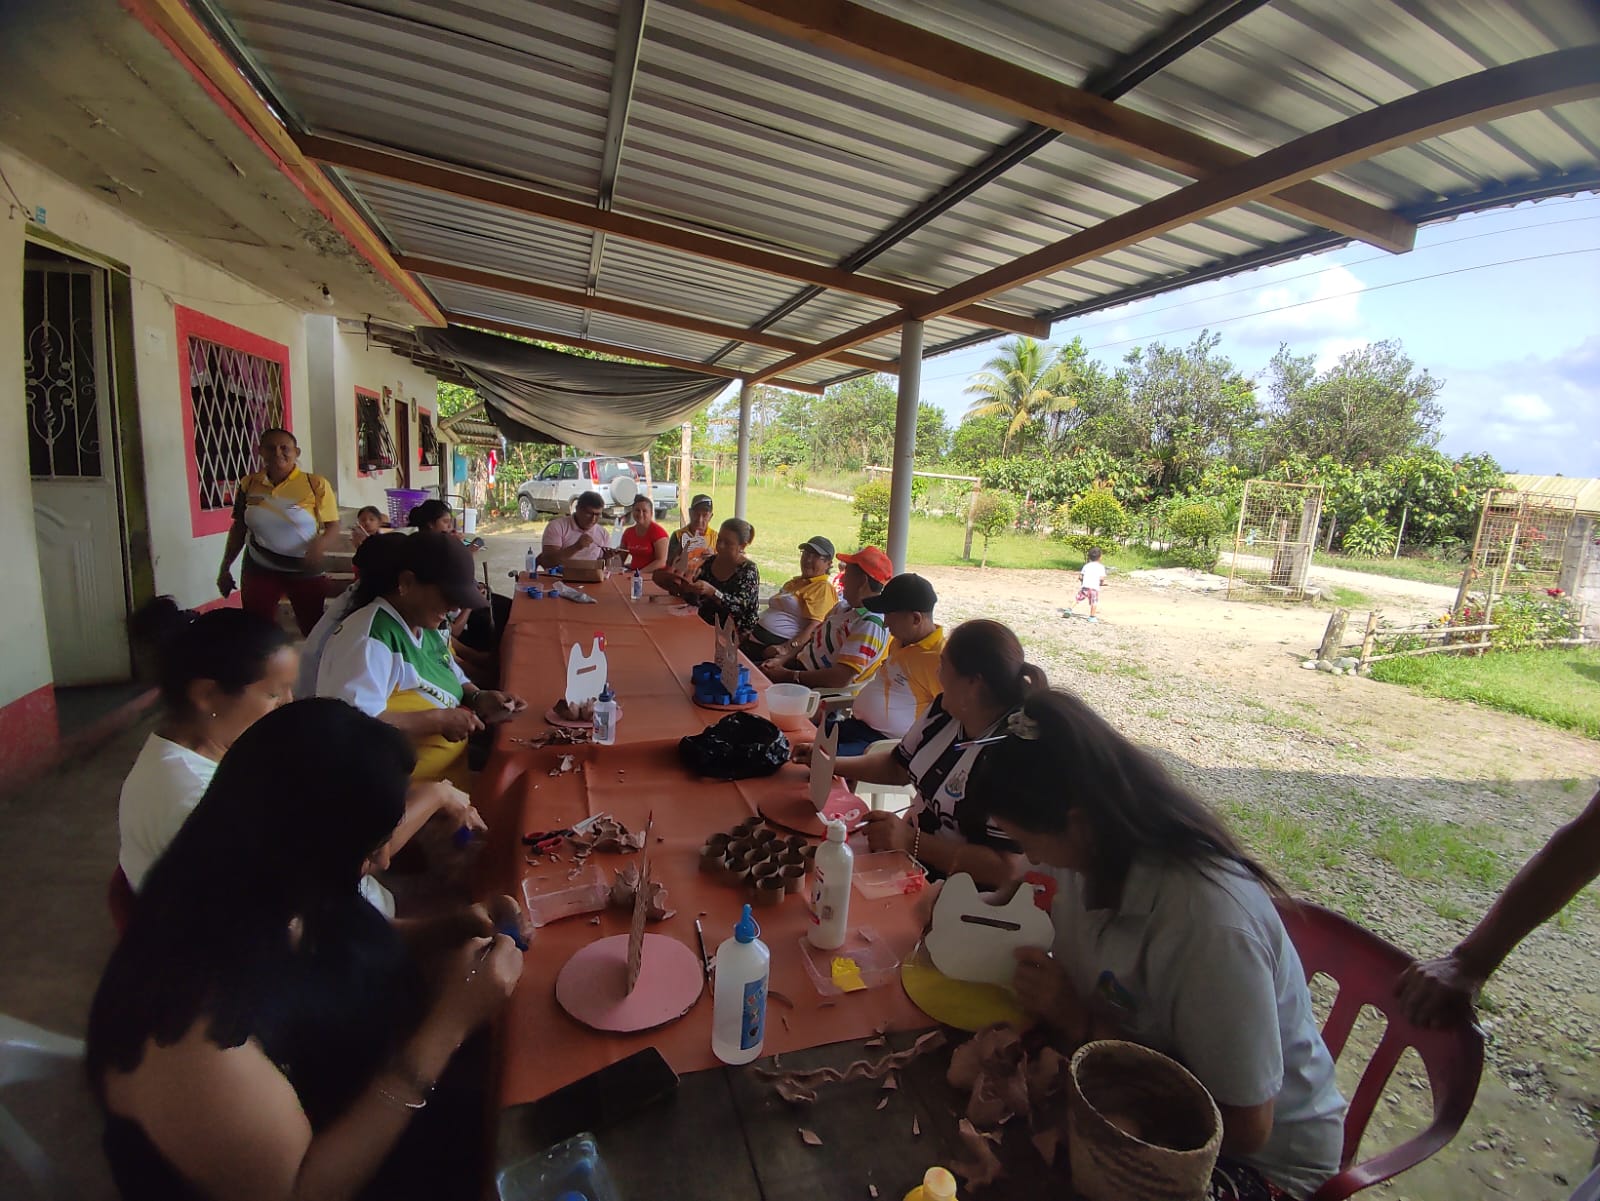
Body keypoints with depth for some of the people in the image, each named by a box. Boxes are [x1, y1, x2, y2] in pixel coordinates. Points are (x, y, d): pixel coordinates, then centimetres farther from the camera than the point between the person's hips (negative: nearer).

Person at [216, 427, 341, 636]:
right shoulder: (248, 484, 2)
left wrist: (317, 548, -29)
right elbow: (238, 528, 12)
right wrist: (225, 568, 14)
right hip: (259, 571, 3)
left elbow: (333, 526, -9)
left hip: (305, 571, -2)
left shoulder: (315, 484, -9)